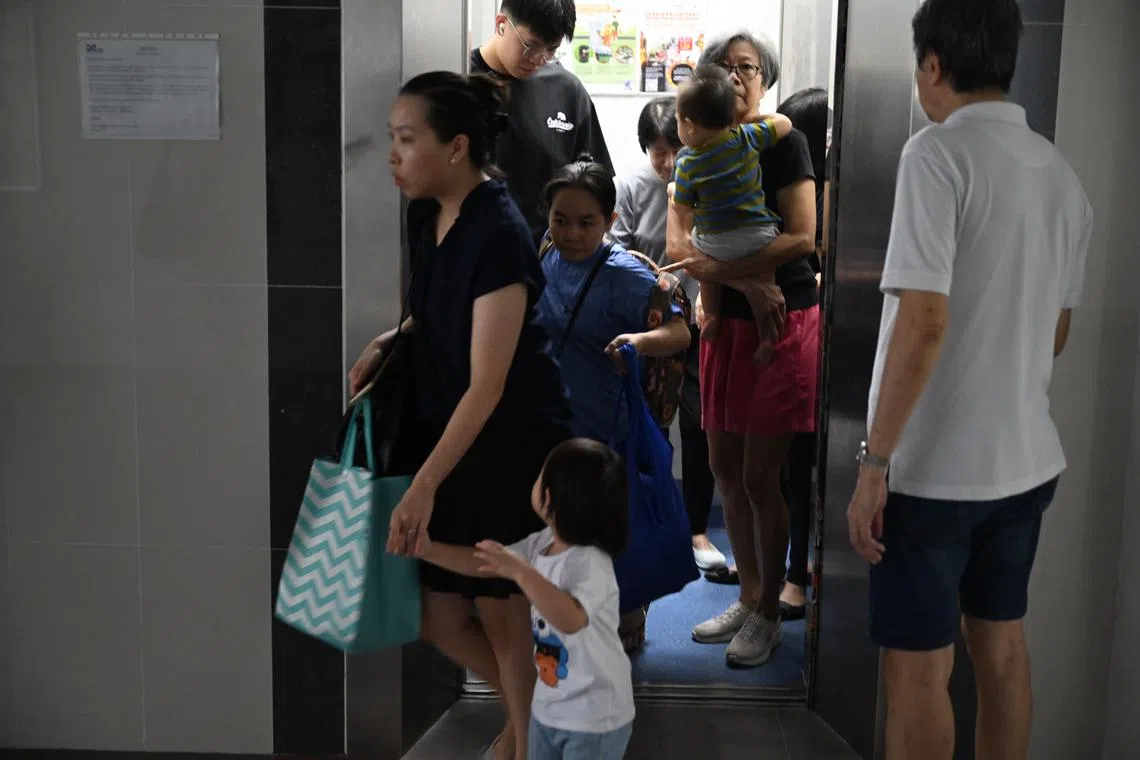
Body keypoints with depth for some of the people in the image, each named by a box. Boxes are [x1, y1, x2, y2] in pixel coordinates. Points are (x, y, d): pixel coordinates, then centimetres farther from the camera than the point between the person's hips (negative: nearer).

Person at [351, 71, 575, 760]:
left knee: (499, 607, 6)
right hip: (449, 431, 8)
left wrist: (424, 488, -28)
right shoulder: (427, 216, 2)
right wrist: (390, 341, 0)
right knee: (438, 616, 12)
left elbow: (486, 385, -25)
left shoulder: (499, 235, -23)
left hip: (514, 442, -8)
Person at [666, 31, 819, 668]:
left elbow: (803, 235, -15)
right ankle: (749, 599, 24)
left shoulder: (784, 143, -6)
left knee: (760, 477, -4)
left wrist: (720, 268, -18)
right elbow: (681, 244, 2)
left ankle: (768, 616, 11)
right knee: (726, 468, 9)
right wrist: (751, 282, -14)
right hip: (726, 322, 6)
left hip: (784, 324, -6)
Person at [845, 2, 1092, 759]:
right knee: (1003, 647, 18)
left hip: (937, 466, -7)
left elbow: (924, 322, -23)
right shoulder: (1063, 174, 8)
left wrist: (875, 460, -19)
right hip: (1028, 459, 7)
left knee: (918, 668, 4)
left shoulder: (939, 153, -14)